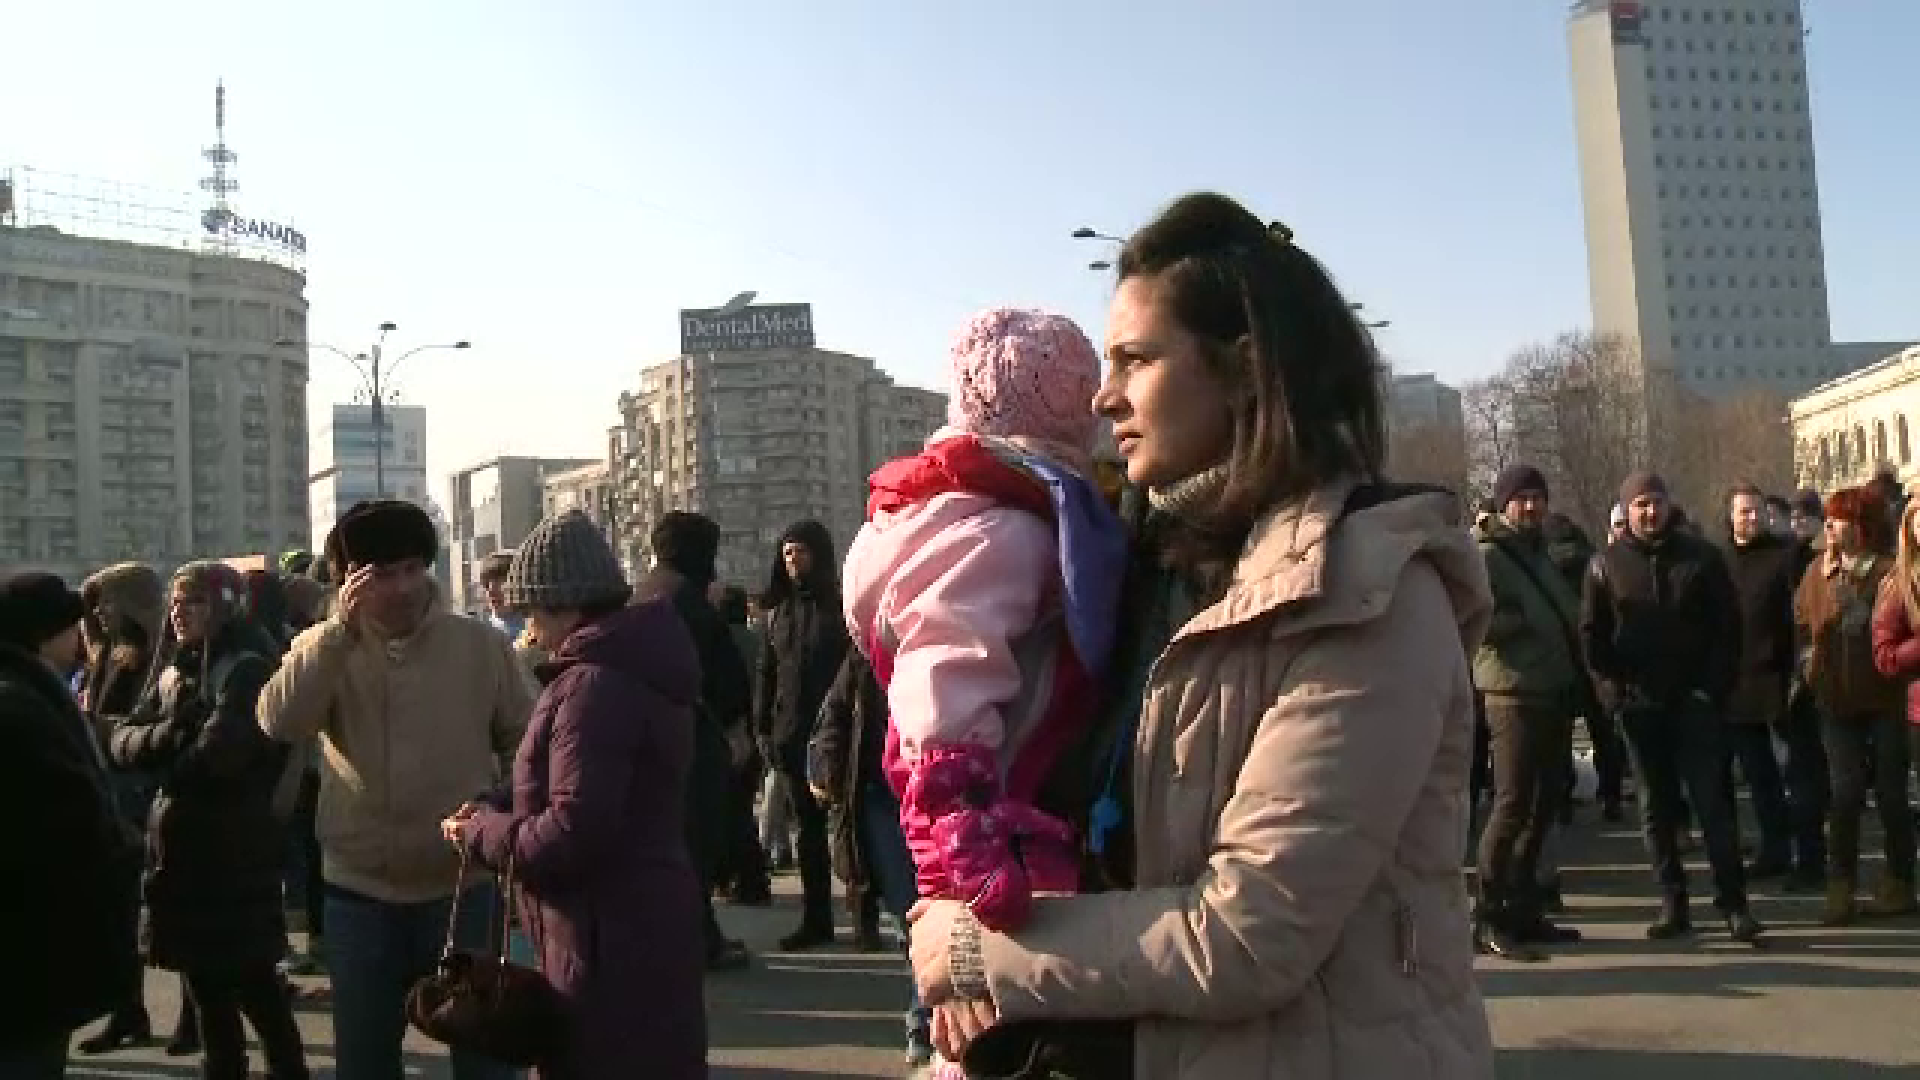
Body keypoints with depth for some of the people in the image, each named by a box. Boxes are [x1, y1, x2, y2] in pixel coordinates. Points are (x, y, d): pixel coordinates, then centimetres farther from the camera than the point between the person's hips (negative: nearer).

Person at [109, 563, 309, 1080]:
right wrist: (174, 736, -14)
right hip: (181, 846, 8)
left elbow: (219, 750, -25)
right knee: (204, 978, 16)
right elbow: (124, 740, 7)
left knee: (250, 979, 1)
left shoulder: (247, 666, -14)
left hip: (232, 849, -8)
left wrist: (166, 760, -4)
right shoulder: (173, 669, 12)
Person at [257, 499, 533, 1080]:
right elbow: (279, 722, -20)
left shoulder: (482, 645, -4)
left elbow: (527, 746, 2)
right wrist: (340, 628, -25)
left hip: (463, 886, -1)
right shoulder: (325, 649, -1)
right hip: (359, 893, 2)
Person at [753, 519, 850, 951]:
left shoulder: (841, 606, -3)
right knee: (809, 827, 10)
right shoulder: (780, 608, 12)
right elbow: (766, 672, 14)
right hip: (792, 736, 5)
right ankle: (816, 920, 16)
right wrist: (763, 727, 6)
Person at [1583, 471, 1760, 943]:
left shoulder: (1701, 557, 4)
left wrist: (1716, 684, -6)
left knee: (1713, 801, -3)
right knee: (1656, 807, 7)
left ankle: (1733, 902, 3)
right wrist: (1610, 685, -4)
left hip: (1696, 701, -1)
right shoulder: (1607, 563, 5)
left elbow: (1728, 625, 2)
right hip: (1639, 704, 1)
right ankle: (1673, 905, 15)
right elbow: (1592, 632, 6)